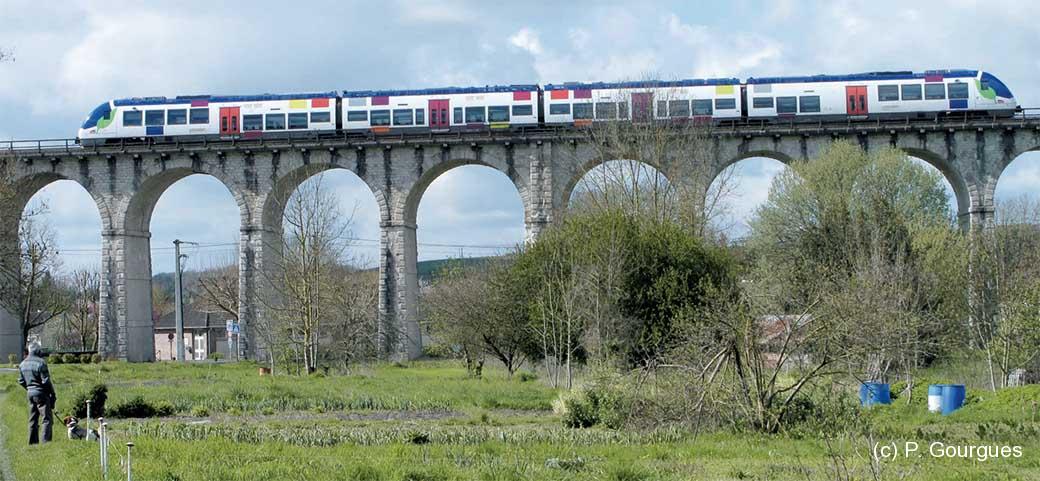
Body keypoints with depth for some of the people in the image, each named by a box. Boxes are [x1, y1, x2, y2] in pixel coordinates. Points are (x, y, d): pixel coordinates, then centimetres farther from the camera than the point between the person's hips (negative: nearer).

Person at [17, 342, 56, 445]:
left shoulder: (22, 364, 7)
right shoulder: (40, 363, -16)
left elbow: (21, 381, 13)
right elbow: (46, 381, -16)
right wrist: (53, 394, -7)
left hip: (30, 394, 7)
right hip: (41, 394, -7)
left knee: (33, 419, 14)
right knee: (47, 418, -4)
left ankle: (33, 441, 15)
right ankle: (46, 440, -10)